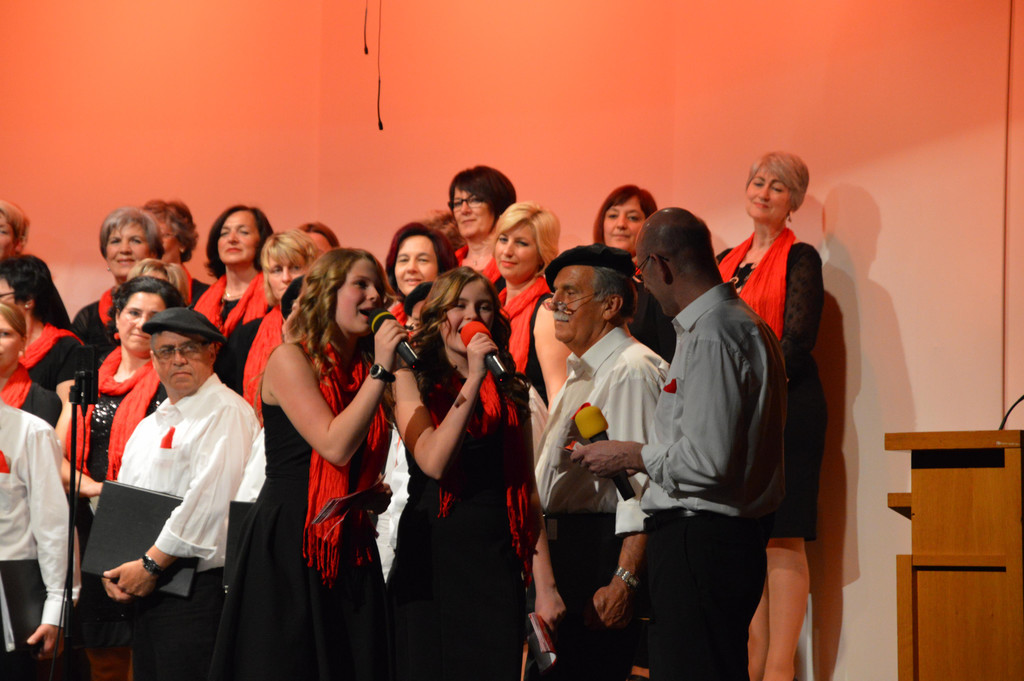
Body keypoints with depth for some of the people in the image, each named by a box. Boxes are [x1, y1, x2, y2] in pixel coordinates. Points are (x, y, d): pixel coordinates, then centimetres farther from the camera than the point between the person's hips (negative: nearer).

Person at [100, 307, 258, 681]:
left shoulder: (226, 412, -8)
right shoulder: (150, 426, 21)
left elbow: (209, 501, -18)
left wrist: (150, 565, -16)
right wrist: (113, 568, 4)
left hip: (199, 590, -8)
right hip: (146, 593, 8)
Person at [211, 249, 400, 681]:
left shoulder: (363, 372, 14)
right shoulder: (291, 360, -6)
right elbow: (335, 445, -19)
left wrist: (376, 495, 4)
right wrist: (381, 371, -16)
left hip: (349, 546, 6)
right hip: (288, 541, -6)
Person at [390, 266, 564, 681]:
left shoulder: (511, 391, 13)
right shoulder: (413, 380, 3)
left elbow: (527, 490, 11)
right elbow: (433, 461, -14)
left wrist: (545, 585, 6)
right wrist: (472, 381, -16)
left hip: (498, 558, 3)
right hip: (433, 555, -3)